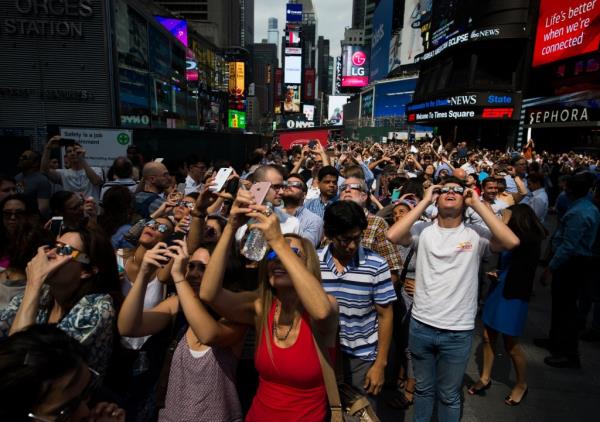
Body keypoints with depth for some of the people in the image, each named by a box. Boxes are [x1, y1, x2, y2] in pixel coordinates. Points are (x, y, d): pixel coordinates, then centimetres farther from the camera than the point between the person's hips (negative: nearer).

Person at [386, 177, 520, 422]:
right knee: (423, 388, 23)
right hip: (421, 326, 1)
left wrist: (477, 203, -15)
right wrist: (424, 201, -14)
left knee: (449, 396, 19)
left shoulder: (475, 235, -4)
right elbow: (393, 236, -20)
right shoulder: (423, 230, -3)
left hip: (458, 332, -1)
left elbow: (511, 241, -21)